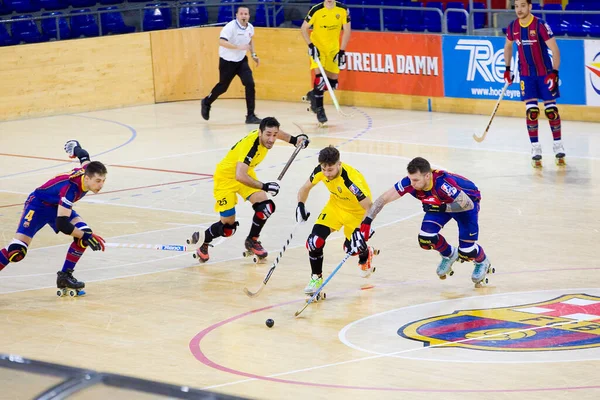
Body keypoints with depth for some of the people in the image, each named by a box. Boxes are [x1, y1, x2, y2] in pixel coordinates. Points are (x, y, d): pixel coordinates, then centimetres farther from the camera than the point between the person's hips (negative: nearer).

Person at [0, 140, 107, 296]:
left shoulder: (89, 169, -18)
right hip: (38, 205, -8)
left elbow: (84, 156, 8)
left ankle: (65, 276, 2)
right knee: (17, 251, -21)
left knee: (84, 234, -13)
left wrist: (75, 147, 31)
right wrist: (86, 236, -30)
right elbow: (61, 225, -38)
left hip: (57, 206, 8)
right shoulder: (70, 188, -39)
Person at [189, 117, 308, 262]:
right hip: (226, 176, -7)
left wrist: (294, 139, 0)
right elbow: (240, 176, -49)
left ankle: (252, 241, 13)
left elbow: (275, 132, 13)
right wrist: (264, 187, -50)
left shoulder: (264, 133, -16)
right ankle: (201, 241, 23)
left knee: (265, 206, -12)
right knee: (228, 225, -7)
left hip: (246, 173, 7)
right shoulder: (250, 145, -39)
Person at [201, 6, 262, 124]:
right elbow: (222, 42, -35)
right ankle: (206, 103, 41)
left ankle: (250, 116, -7)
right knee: (223, 86, 10)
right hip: (227, 61, -5)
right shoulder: (230, 27, -24)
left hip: (241, 61, 5)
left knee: (250, 84, -12)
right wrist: (238, 47, -39)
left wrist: (253, 55, 13)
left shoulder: (250, 28, -2)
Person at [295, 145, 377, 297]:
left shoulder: (350, 180, -39)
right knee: (315, 241, -14)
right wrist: (300, 205, -18)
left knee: (351, 247, -2)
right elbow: (305, 188, -1)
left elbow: (369, 207, -38)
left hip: (357, 211, -4)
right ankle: (316, 278, 9)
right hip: (335, 206, 4)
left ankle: (366, 254, 38)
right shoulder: (320, 171, -22)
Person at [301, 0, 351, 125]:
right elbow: (304, 28, -9)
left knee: (333, 82, 5)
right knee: (320, 77, -18)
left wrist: (342, 51, -10)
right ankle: (319, 110, -6)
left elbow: (347, 31, -5)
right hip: (317, 47, -3)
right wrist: (311, 45, -21)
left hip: (333, 49, 3)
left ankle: (314, 95, 32)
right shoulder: (316, 10, -17)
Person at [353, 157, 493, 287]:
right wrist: (366, 223, -30)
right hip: (441, 203, 5)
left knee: (467, 252, -11)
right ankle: (449, 255, 18)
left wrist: (441, 208, -42)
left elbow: (468, 204, -38)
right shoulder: (410, 182, -28)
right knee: (426, 239, -15)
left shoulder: (443, 183, -42)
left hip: (468, 198, -5)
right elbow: (383, 199, -23)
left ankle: (482, 262, 26)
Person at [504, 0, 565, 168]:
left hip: (545, 73, -3)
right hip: (526, 74, 3)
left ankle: (558, 145, 15)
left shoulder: (541, 25, -17)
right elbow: (508, 46, 19)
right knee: (531, 111, -5)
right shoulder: (513, 27, -1)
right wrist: (507, 69, 16)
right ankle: (535, 148, 2)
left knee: (551, 109, 1)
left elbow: (555, 49, -16)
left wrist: (554, 72, -22)